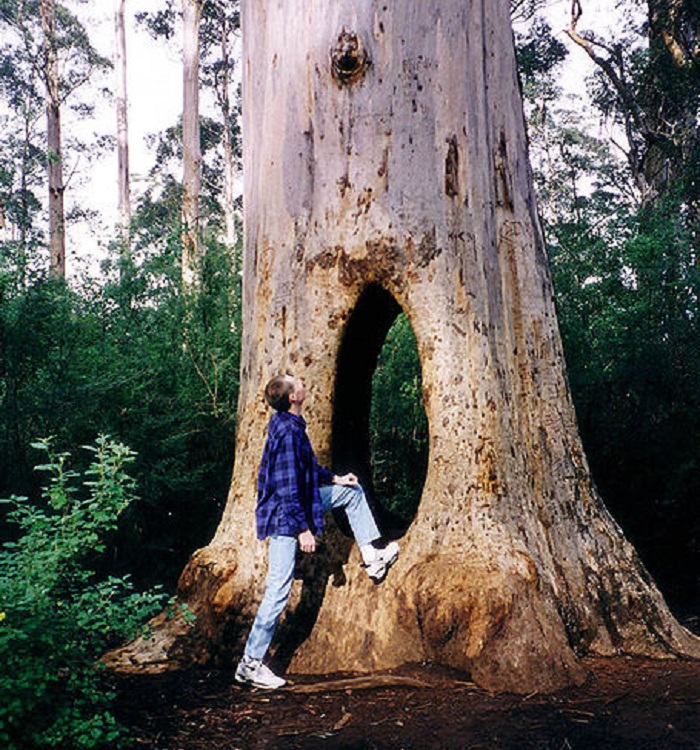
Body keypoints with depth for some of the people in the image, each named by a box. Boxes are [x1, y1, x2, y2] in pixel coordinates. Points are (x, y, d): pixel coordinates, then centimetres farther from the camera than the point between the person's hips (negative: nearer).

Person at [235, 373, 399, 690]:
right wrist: (303, 529, -23)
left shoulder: (290, 426, 6)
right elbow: (288, 487, -26)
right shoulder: (287, 432, -25)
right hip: (284, 517, -10)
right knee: (279, 591, -6)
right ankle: (250, 663, 3)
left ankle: (372, 557, 21)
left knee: (352, 491, 18)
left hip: (295, 503, 10)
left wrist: (334, 479, 18)